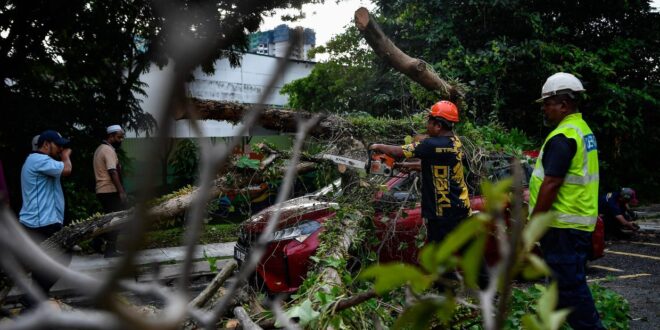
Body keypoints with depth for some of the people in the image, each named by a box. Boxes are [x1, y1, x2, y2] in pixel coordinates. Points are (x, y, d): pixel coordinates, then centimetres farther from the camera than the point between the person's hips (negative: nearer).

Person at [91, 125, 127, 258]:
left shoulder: (100, 149, 17)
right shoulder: (109, 150, -15)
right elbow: (113, 172, -22)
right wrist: (121, 191, -23)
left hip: (102, 190, 10)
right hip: (110, 191, -10)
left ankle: (97, 242, 20)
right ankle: (110, 250, -1)